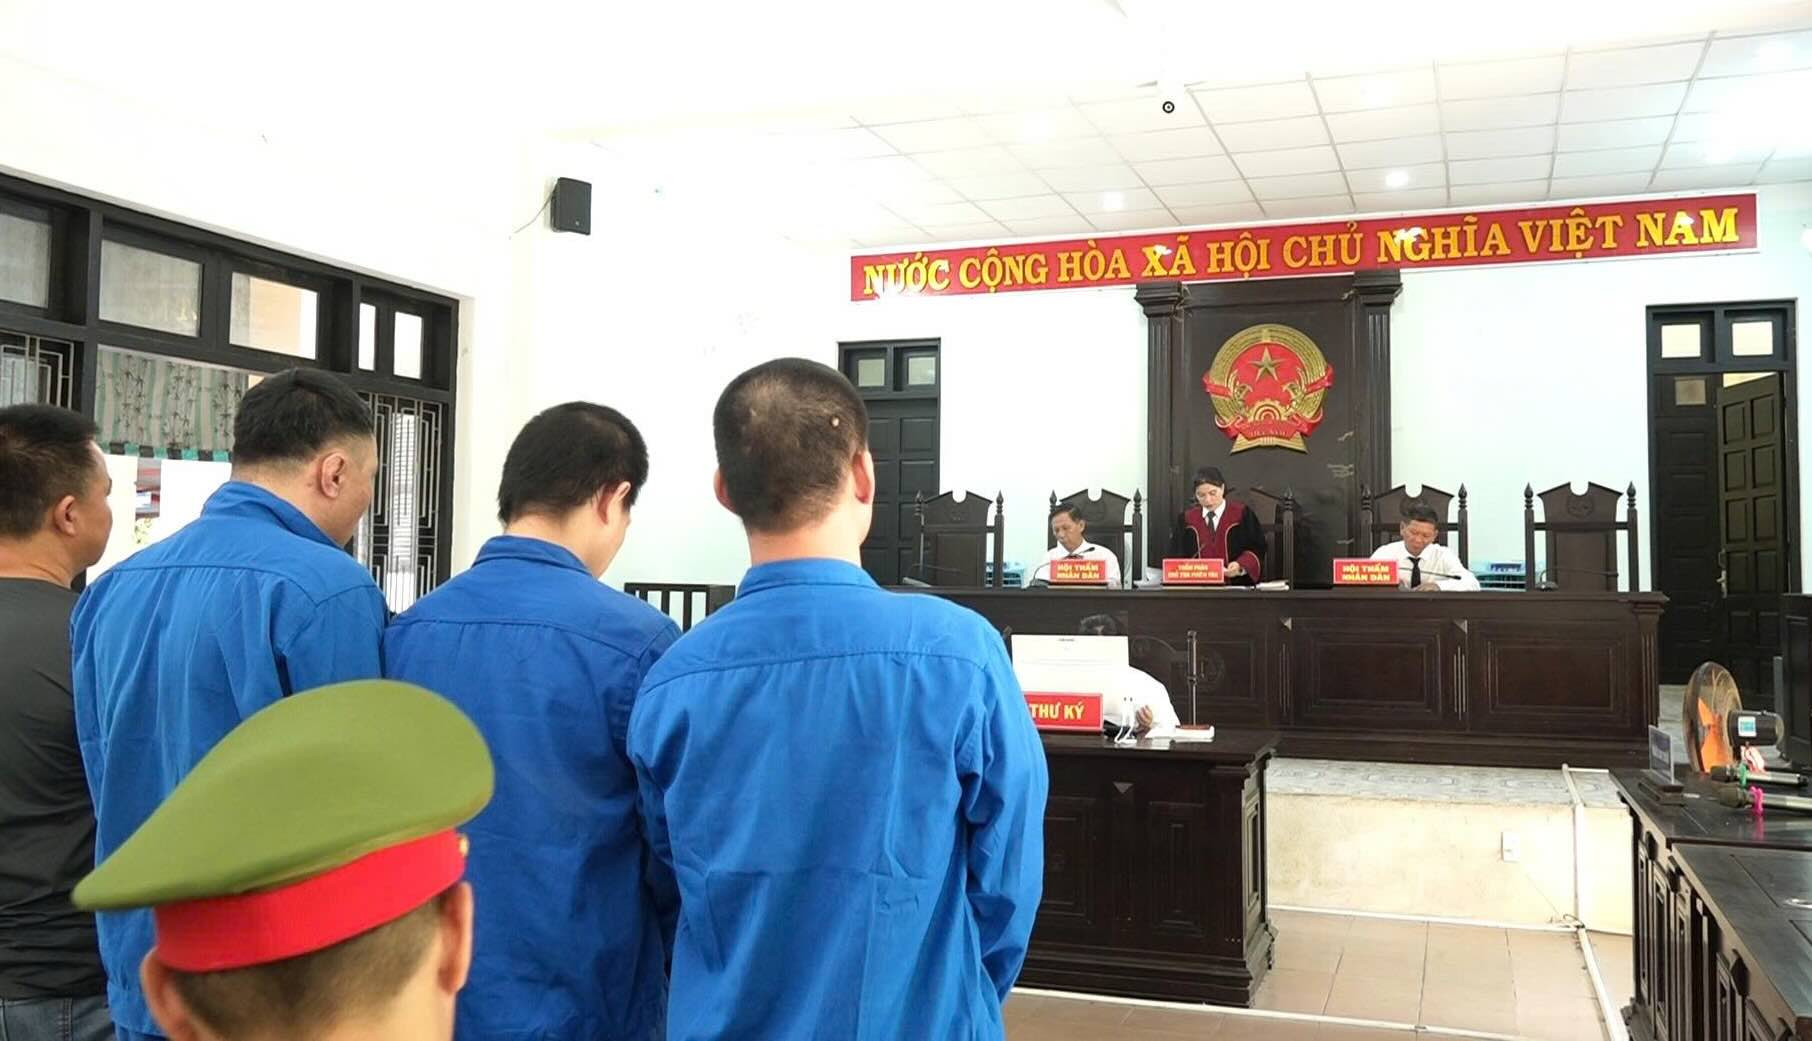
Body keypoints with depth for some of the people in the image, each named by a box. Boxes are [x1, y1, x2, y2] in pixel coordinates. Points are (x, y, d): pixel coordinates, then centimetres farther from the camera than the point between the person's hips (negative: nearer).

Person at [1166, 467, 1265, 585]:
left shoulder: (1243, 514, 3)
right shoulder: (1185, 519, 9)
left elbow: (1256, 550, 1)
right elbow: (1176, 557, 7)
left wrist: (1240, 566, -18)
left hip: (1237, 585, -1)